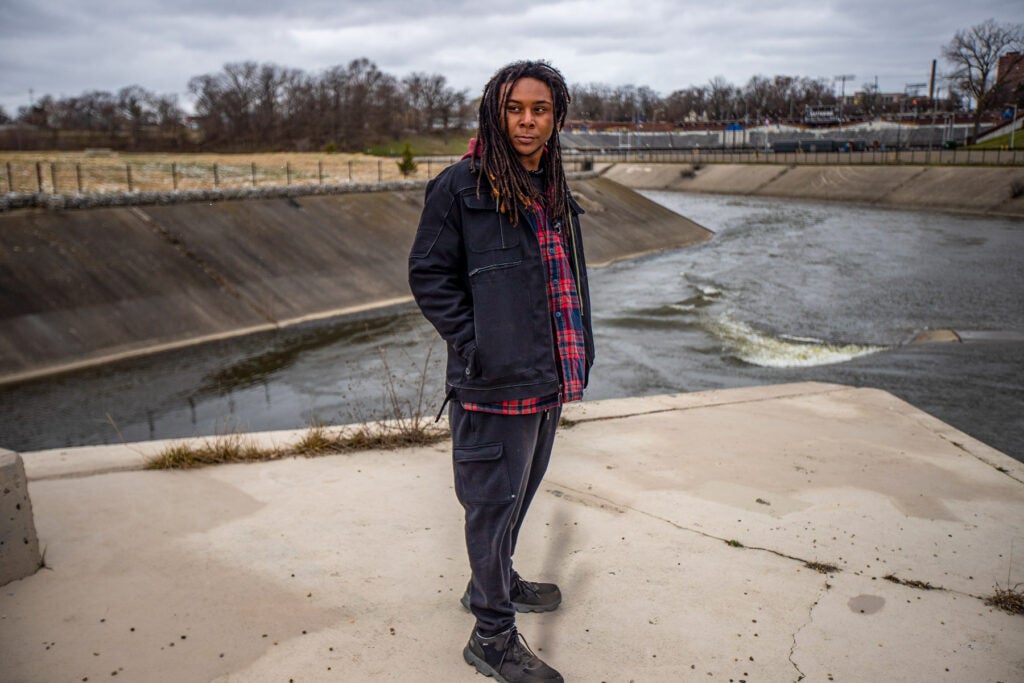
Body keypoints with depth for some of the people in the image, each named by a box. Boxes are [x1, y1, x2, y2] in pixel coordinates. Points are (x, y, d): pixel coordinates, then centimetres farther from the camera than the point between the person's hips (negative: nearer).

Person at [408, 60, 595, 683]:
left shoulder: (553, 190, 12)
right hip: (496, 381, -7)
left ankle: (496, 581, 45)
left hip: (547, 376, 8)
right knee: (495, 502, 4)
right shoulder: (462, 187, -10)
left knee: (521, 490, 22)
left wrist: (576, 351, 12)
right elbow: (429, 274, -9)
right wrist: (476, 345, -15)